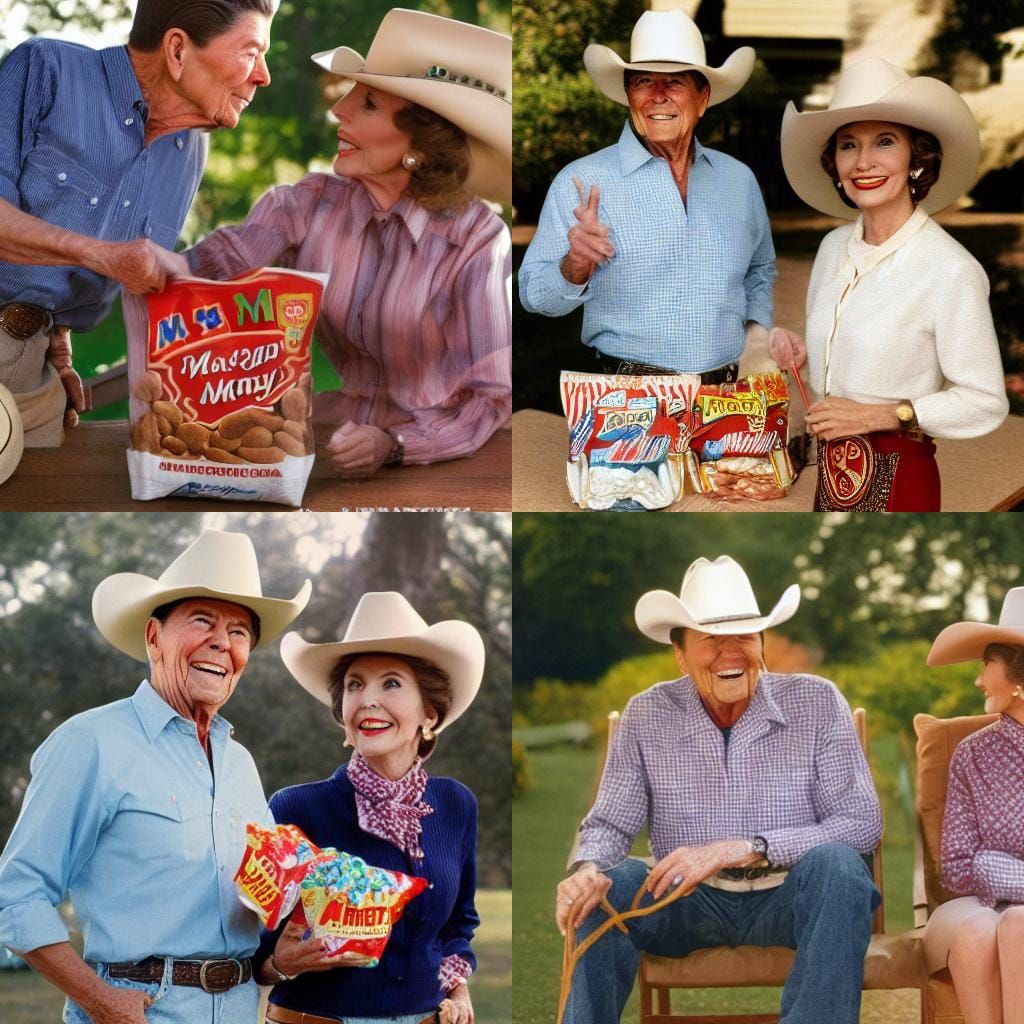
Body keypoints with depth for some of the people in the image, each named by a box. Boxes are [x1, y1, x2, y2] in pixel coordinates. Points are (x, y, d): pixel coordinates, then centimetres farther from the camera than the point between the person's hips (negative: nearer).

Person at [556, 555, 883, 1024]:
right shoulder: (647, 715, -1)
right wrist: (587, 868, -26)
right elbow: (608, 825, 1)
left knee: (835, 863, -32)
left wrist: (745, 849, -24)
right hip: (691, 900, 1)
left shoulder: (817, 702, -6)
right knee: (609, 883, -28)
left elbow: (863, 822, -12)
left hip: (788, 898, -1)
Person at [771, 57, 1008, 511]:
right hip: (832, 473, 6)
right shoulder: (834, 247, 3)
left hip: (895, 478, -6)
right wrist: (797, 352, -2)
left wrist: (879, 415, -19)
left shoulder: (951, 271, -18)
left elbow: (985, 403, -15)